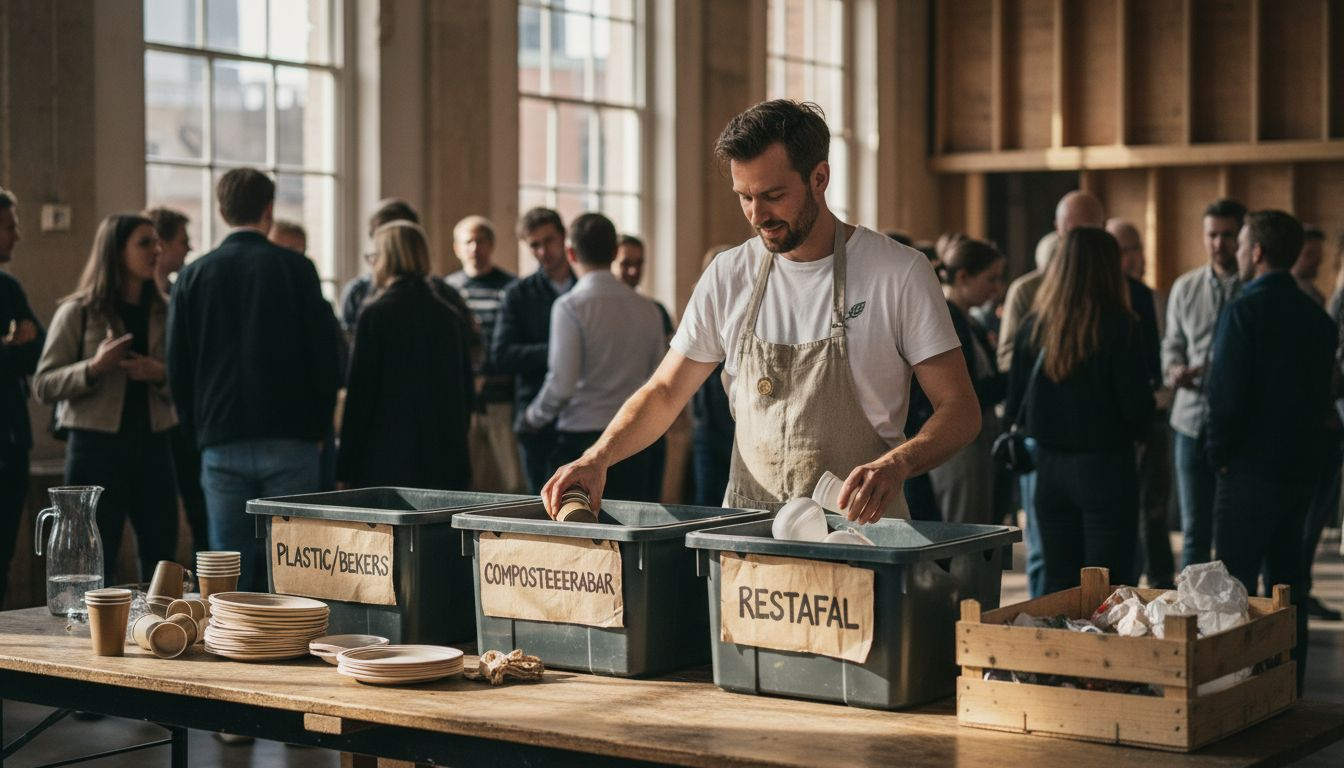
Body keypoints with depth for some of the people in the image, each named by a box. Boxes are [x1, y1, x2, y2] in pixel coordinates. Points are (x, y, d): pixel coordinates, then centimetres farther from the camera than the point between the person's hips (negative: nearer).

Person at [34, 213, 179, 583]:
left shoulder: (162, 313, 12)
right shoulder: (78, 313, -2)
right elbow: (44, 386, -5)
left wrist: (160, 375, -8)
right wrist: (94, 367, -20)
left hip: (153, 446, 4)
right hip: (97, 447, -4)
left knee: (161, 559, 5)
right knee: (96, 565, 2)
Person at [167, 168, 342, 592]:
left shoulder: (193, 275, 4)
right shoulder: (295, 268, -2)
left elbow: (177, 367, 5)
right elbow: (326, 356, -3)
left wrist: (198, 429, 15)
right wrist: (318, 427, 9)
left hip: (221, 445, 2)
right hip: (290, 441, -2)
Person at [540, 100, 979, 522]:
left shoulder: (900, 274, -2)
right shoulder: (729, 276, 9)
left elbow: (960, 410, -2)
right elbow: (664, 394, 15)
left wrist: (896, 464, -22)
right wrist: (598, 457, -4)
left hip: (860, 527, -3)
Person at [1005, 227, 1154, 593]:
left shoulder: (1034, 325, 1)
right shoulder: (1119, 326, -12)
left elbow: (1016, 400, 4)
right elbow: (1137, 404, -12)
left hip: (1050, 465, 4)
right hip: (1105, 464, -4)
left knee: (1058, 581, 14)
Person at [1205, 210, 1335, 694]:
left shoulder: (1245, 311, -13)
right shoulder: (1317, 317, 9)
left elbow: (1226, 392, -17)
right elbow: (1322, 394, 14)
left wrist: (1219, 453, -5)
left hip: (1251, 468, -7)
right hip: (1302, 467, 7)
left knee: (1236, 584, -2)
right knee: (1286, 581, 13)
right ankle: (1288, 692, 17)